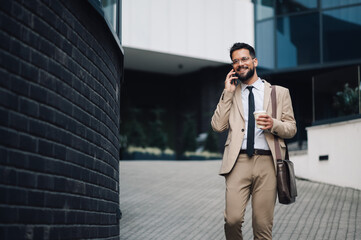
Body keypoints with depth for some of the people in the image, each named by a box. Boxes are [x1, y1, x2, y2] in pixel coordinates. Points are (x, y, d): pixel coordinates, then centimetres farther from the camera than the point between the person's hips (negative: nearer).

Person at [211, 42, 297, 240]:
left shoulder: (279, 93, 14)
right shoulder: (230, 94, 17)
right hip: (238, 162, 0)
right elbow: (217, 126, 5)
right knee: (232, 219, -14)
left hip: (267, 163, 0)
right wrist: (228, 92, 3)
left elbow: (291, 128, 12)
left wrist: (273, 124, -9)